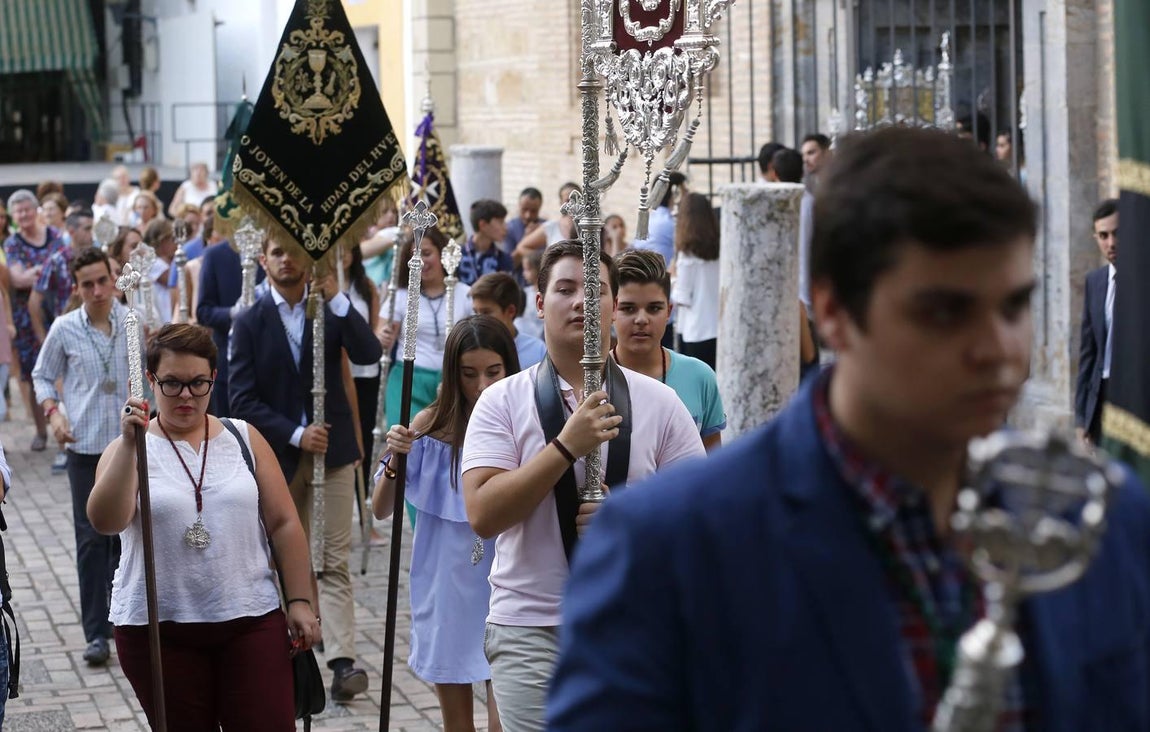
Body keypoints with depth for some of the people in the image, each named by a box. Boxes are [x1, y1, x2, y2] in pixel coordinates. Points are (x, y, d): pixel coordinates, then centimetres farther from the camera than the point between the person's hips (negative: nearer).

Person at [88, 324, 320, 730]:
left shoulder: (244, 439, 7)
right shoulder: (129, 450, 1)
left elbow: (283, 524, 7)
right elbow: (105, 521, -18)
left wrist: (300, 601, 0)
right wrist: (129, 444, -27)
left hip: (250, 621, 1)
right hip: (157, 629, -1)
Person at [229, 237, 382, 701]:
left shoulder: (332, 310, 2)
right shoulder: (250, 323, -1)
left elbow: (368, 354, -14)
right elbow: (242, 400, -6)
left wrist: (336, 298, -22)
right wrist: (296, 434, -16)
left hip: (332, 451, 0)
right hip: (279, 453, 0)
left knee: (334, 560, -6)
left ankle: (342, 659, -14)